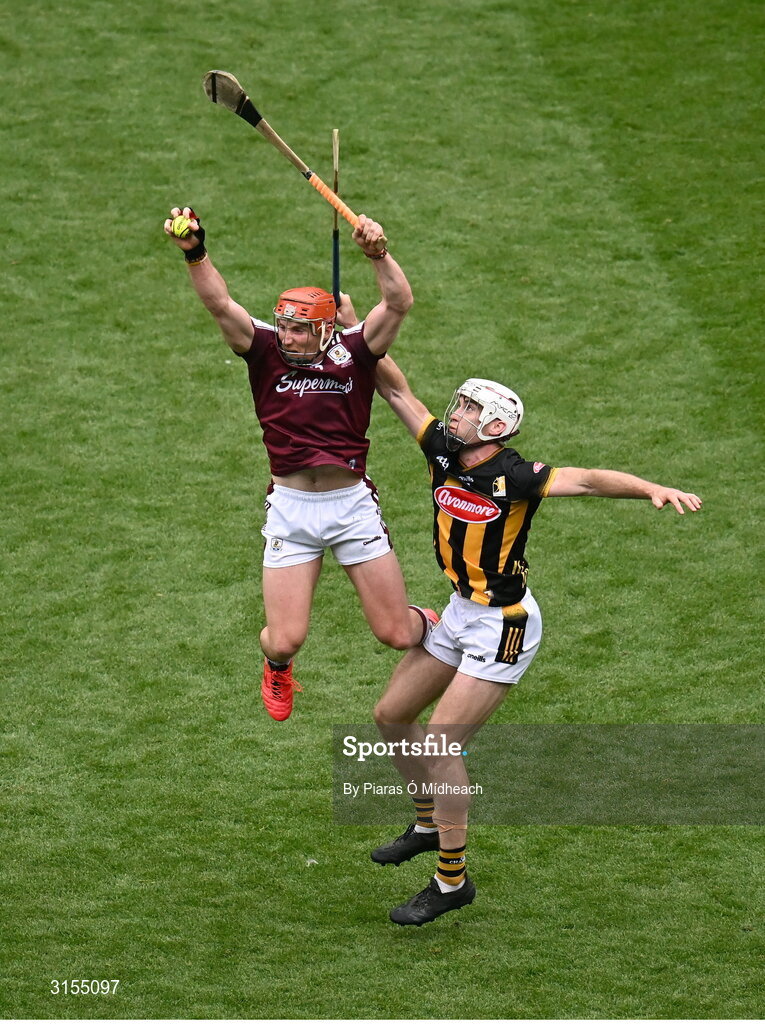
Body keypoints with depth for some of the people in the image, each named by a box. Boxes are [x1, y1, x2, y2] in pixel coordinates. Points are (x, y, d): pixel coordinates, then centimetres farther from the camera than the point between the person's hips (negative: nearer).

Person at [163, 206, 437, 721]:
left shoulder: (353, 352, -3)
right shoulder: (267, 350, -1)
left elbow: (400, 304, -17)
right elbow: (220, 303, -15)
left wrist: (379, 255, -35)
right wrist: (195, 253, -32)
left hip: (354, 504, -1)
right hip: (290, 508, 1)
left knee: (397, 634, 2)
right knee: (285, 640, -3)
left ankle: (428, 622, 42)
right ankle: (277, 667, 37)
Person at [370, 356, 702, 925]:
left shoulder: (513, 477, -24)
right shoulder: (444, 451, -5)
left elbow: (587, 481, -35)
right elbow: (397, 390, 2)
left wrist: (654, 489, -49)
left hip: (503, 627, -8)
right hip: (461, 614, 8)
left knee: (440, 746, -10)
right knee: (391, 715, 17)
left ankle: (453, 881, 3)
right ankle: (430, 824, 37)